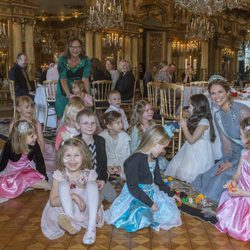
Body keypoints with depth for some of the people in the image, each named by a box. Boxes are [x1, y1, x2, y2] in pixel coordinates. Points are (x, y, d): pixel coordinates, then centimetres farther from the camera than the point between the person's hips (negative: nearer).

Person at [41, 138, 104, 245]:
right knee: (63, 185, -23)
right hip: (65, 210, -1)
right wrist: (73, 196, -28)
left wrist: (95, 213, -23)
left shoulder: (89, 174, -6)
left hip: (85, 212, 1)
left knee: (91, 184, -23)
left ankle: (91, 228, -33)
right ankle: (70, 220, -42)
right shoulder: (59, 175, -8)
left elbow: (95, 197, -1)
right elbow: (53, 201, -12)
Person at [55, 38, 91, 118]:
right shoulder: (63, 60, -16)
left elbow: (85, 79, -18)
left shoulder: (85, 60, -13)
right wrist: (69, 94, -35)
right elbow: (63, 79, -20)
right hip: (65, 89, -1)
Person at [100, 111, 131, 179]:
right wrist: (107, 166, -23)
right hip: (107, 164, -1)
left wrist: (120, 166, -24)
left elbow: (126, 155, -9)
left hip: (121, 165, 1)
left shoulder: (125, 136, -9)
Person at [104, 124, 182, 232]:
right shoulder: (135, 159, -21)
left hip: (150, 192, 7)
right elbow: (132, 187, -21)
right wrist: (149, 202, -19)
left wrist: (170, 194, 16)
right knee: (141, 221, -27)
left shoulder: (154, 159, 6)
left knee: (170, 215, -9)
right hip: (135, 195, -7)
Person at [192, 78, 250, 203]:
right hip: (235, 154, 7)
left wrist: (233, 163, -19)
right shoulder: (218, 115, 2)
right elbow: (226, 143, 4)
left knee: (224, 176, -19)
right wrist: (226, 160, -11)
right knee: (212, 175, -4)